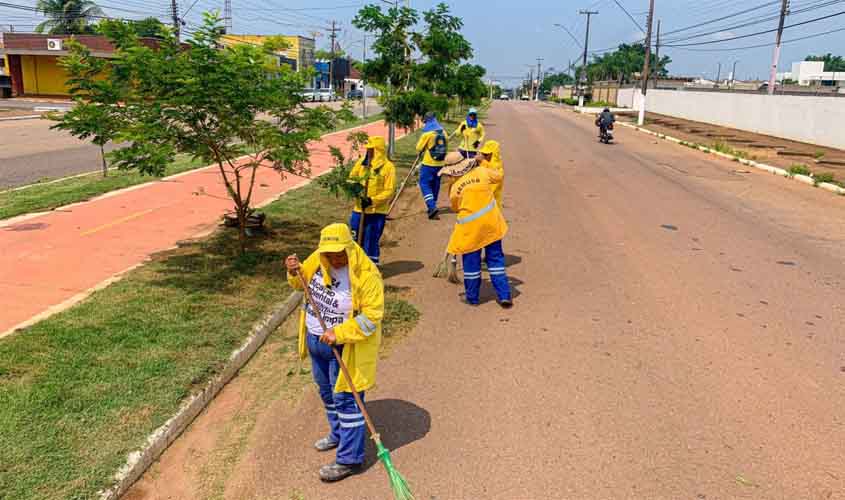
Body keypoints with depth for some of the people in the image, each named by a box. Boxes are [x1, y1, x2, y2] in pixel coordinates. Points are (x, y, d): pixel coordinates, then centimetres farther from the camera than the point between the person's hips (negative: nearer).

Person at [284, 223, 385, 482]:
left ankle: (350, 459, 12)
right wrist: (295, 272, -11)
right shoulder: (317, 260, -7)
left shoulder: (366, 275, -26)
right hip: (316, 340, 8)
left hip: (345, 347, -8)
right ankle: (339, 434, 47)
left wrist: (339, 334, -33)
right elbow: (304, 281, 12)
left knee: (346, 399, -1)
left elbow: (371, 316, -26)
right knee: (327, 391, 24)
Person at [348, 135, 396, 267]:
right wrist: (353, 187, -9)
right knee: (355, 239, 12)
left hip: (377, 211, -5)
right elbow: (352, 178, 15)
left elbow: (389, 191, -13)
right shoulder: (361, 162, 5)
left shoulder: (388, 167, -10)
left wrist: (372, 200, -22)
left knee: (371, 241, 1)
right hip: (359, 209, 5)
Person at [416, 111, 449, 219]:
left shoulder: (427, 134, -13)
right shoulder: (443, 132, 5)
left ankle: (432, 207, -16)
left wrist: (421, 152, 15)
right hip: (440, 164, 6)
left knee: (425, 184, -1)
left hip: (429, 164, -6)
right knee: (435, 185, 16)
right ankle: (432, 206, 26)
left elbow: (419, 148, -5)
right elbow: (446, 147, 12)